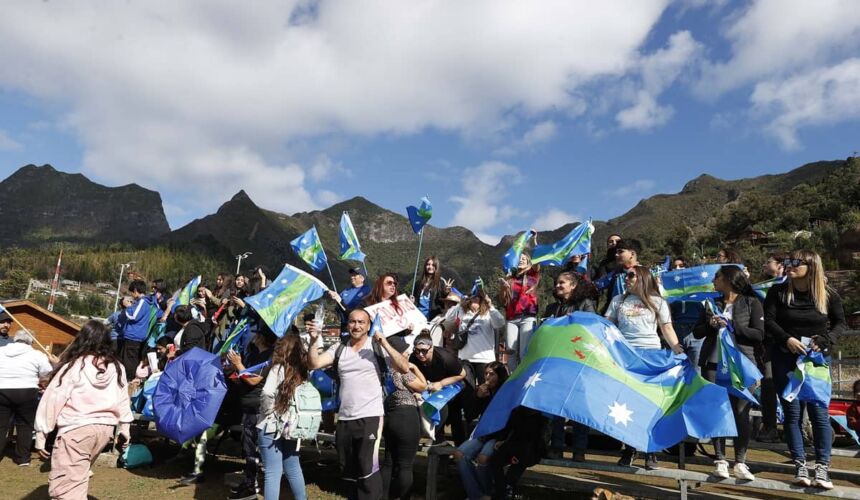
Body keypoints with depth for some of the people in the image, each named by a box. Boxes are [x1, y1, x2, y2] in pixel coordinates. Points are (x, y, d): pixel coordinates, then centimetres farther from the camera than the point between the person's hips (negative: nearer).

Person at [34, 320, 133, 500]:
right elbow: (122, 399, 12)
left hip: (76, 429, -5)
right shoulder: (116, 367, 6)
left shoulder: (74, 365, -6)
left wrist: (41, 434, 2)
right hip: (105, 428, 5)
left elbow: (53, 399, -5)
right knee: (76, 478, 22)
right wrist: (124, 428, 21)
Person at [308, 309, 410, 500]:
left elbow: (404, 368, -13)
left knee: (367, 468, -10)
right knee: (349, 470, 17)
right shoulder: (339, 348, 7)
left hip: (370, 416, -5)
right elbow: (315, 363, -3)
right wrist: (314, 340, -17)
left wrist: (385, 344, -20)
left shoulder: (378, 347, -4)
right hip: (344, 419, 5)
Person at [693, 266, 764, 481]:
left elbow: (759, 334, -5)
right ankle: (720, 460, 10)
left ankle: (740, 462, 9)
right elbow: (697, 332, 13)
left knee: (741, 411, -1)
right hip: (714, 363, 3)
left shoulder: (751, 303, 4)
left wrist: (732, 326, -14)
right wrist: (711, 324, -6)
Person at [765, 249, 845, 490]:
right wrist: (787, 339, -22)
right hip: (785, 358, 1)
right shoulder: (778, 291, -3)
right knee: (792, 412, 3)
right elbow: (769, 321, -5)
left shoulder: (828, 294, -3)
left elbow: (840, 322, 7)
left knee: (819, 412, -2)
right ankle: (800, 467, 10)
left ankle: (822, 468, 5)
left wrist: (825, 340, -10)